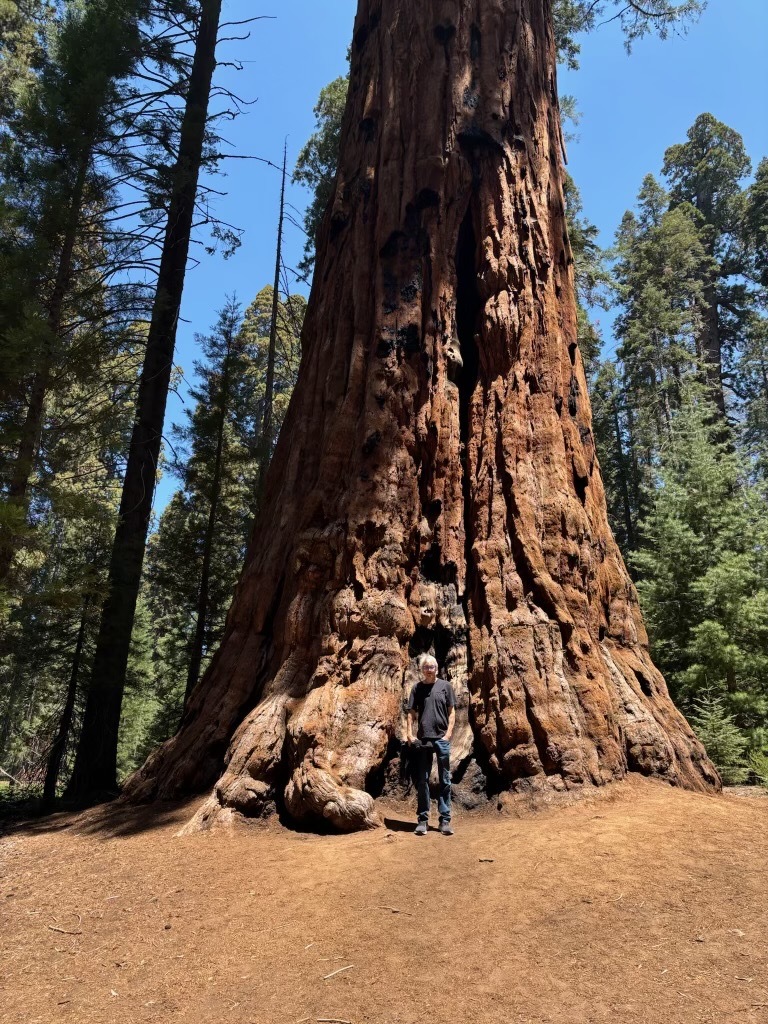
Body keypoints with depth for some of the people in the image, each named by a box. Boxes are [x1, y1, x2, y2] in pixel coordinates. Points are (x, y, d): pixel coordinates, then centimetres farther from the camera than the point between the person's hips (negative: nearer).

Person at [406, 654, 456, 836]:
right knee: (422, 781, 6)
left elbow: (451, 711, 4)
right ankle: (423, 819, 14)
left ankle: (445, 819, 10)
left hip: (442, 739, -1)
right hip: (422, 739, 1)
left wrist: (448, 733, -5)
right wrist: (409, 734, -4)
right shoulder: (417, 688, 7)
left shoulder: (445, 686, 4)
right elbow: (412, 713, 7)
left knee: (445, 781, 3)